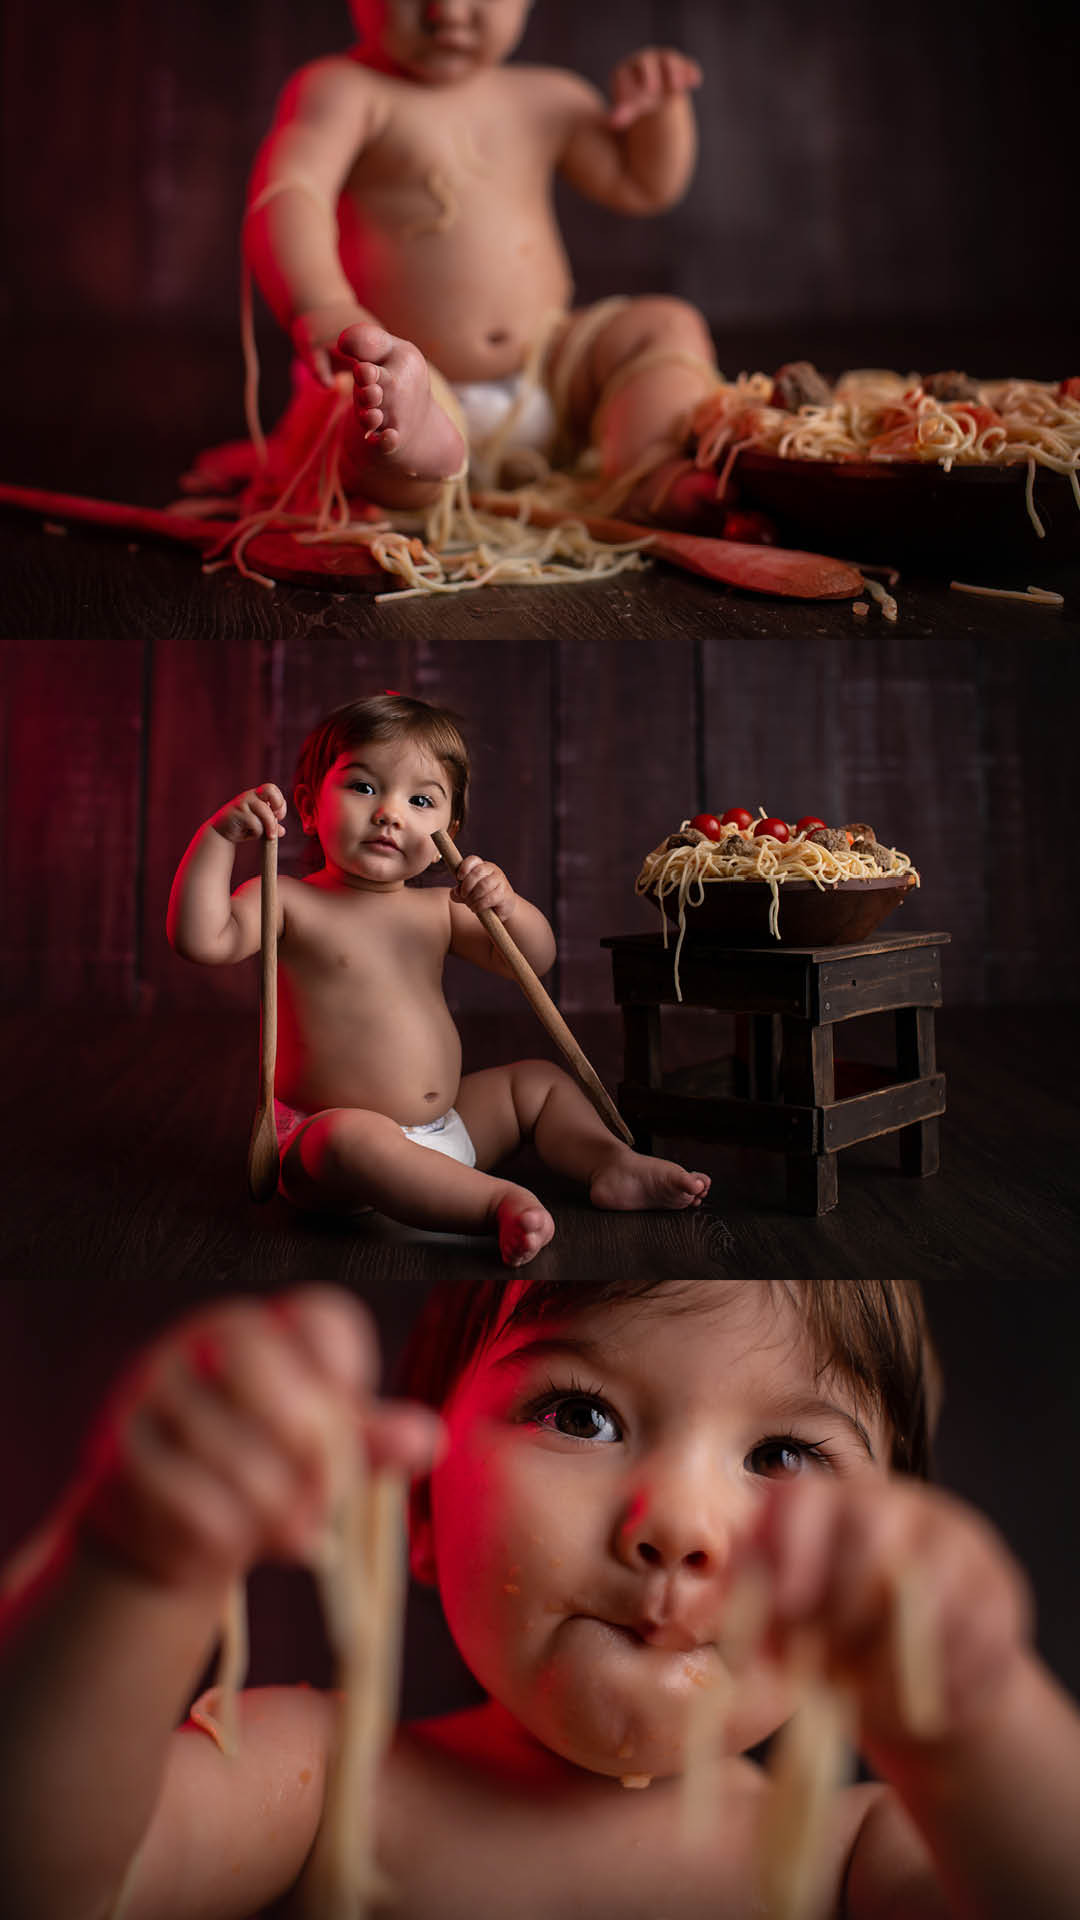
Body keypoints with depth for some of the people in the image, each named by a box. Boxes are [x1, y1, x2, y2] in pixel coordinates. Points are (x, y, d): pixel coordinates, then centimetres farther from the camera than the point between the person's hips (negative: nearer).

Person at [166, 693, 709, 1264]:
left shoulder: (439, 908, 9)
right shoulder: (288, 902, -7)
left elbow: (534, 959, 3)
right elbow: (202, 939, -22)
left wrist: (506, 906, -17)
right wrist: (219, 834, -29)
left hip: (447, 1124, 7)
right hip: (328, 1135, -6)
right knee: (352, 1137, -40)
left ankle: (612, 1162, -2)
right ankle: (499, 1200, -39)